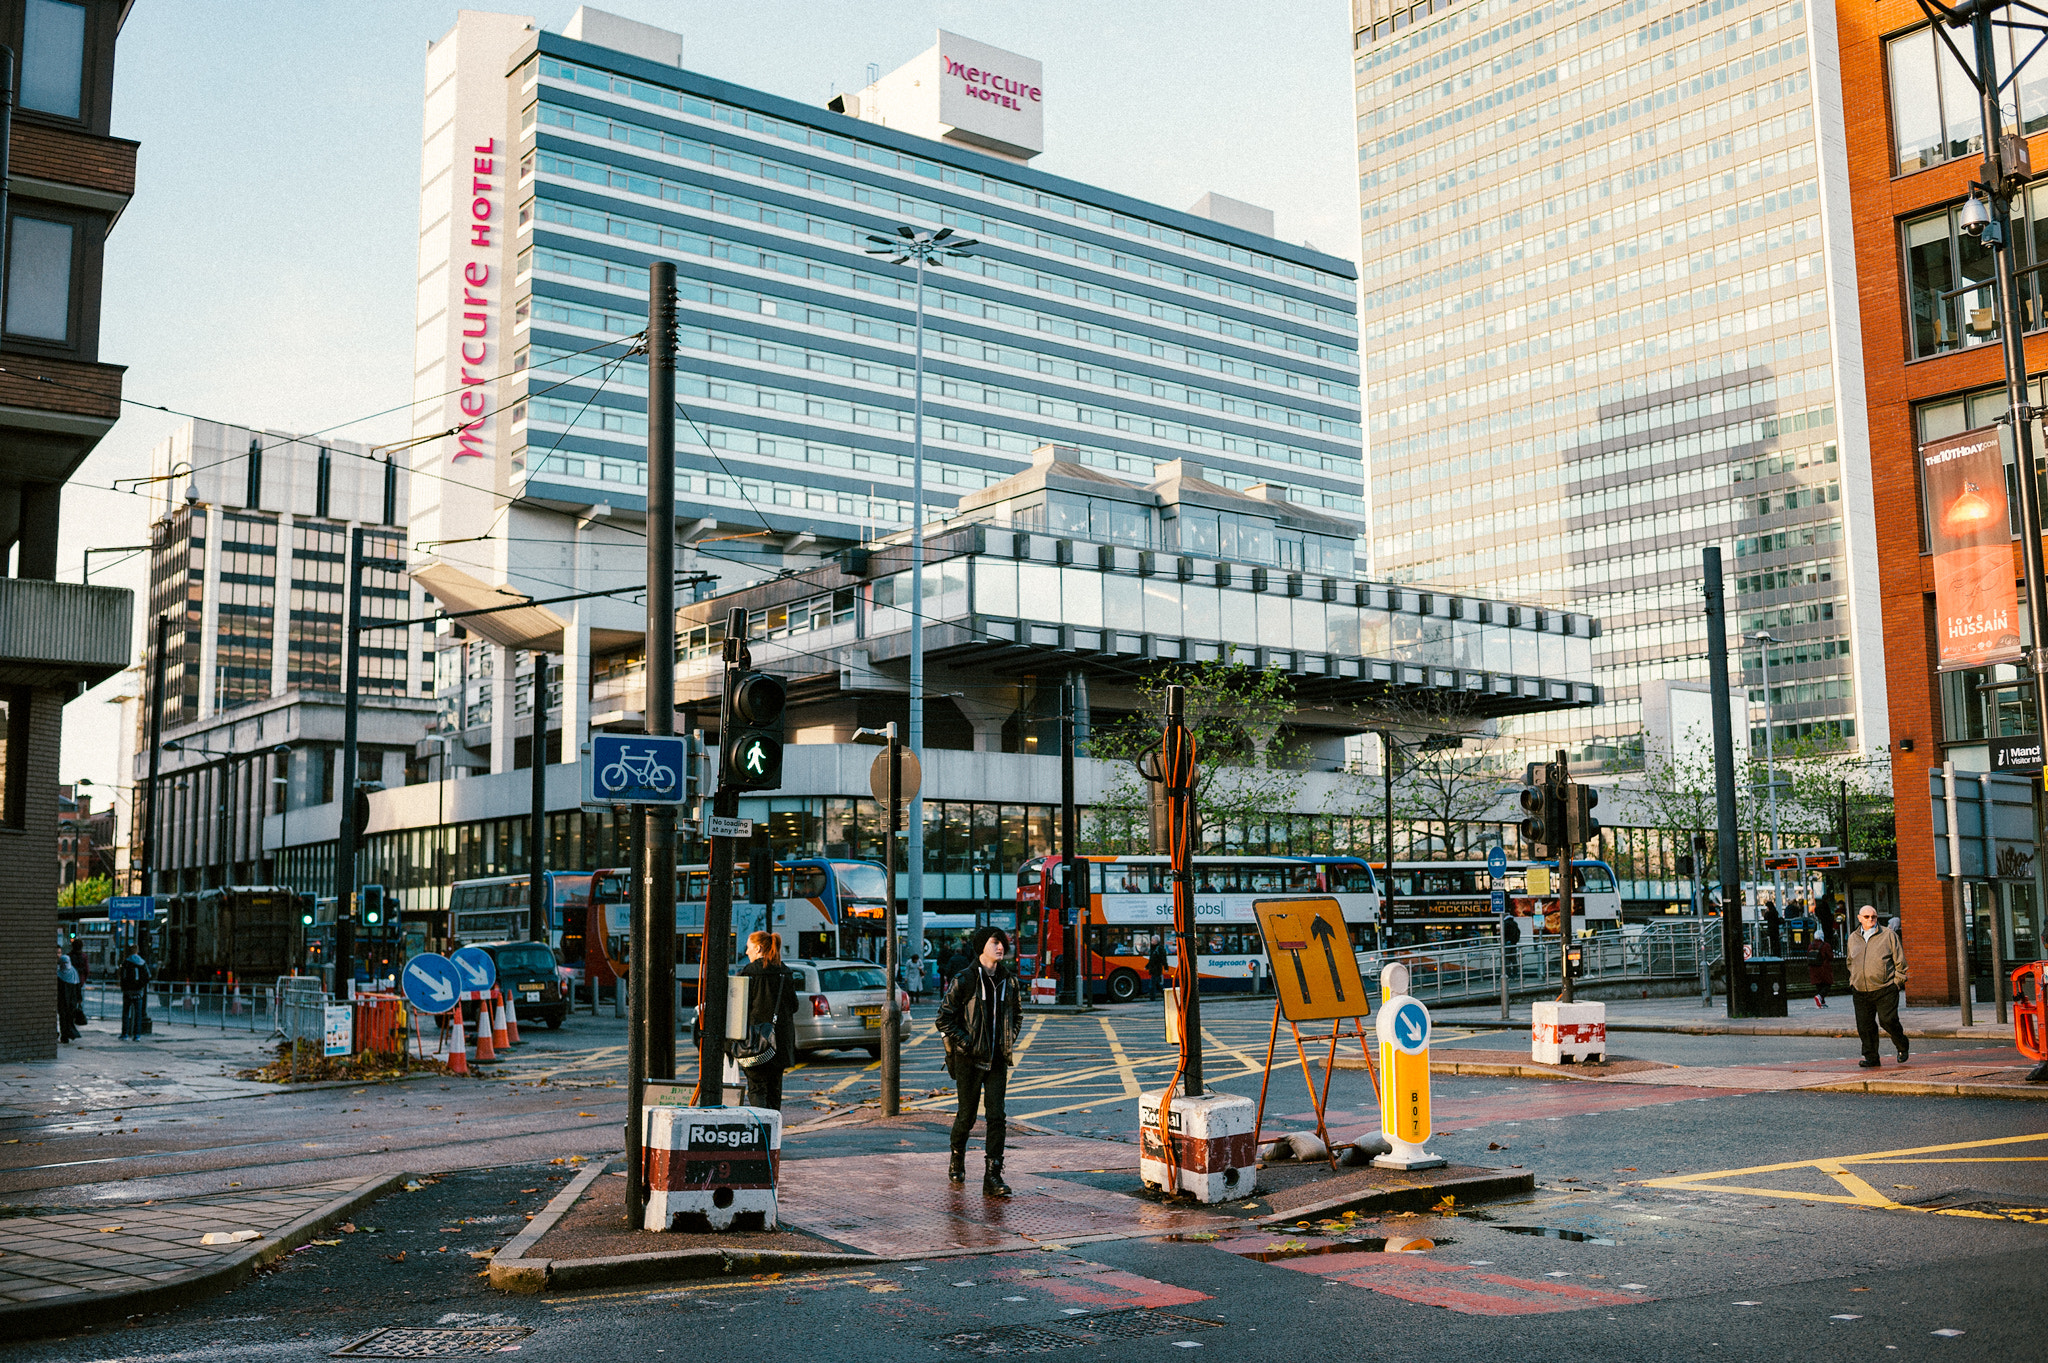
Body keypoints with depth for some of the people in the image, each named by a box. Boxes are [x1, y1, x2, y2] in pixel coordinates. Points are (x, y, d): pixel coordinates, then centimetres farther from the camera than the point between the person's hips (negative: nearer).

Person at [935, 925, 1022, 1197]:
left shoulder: (1008, 980, 5)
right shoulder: (965, 980, -9)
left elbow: (1017, 1013, 21)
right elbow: (944, 1018, -5)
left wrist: (1010, 1040, 8)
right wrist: (965, 1042, -11)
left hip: (998, 1060, 3)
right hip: (970, 1060, -3)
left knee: (996, 1116, -4)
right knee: (967, 1116, 6)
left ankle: (993, 1177, -2)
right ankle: (957, 1161, 33)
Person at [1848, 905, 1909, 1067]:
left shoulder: (1888, 935, 2)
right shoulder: (1853, 938, 13)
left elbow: (1900, 962, 4)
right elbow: (1850, 963, 24)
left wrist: (1897, 982, -2)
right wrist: (1853, 981, 15)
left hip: (1885, 990, -3)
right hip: (1861, 992, 4)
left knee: (1888, 1021, -7)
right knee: (1865, 1026, 1)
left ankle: (1902, 1047, 21)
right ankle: (1871, 1058, 10)